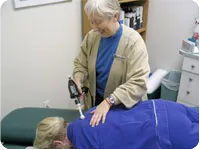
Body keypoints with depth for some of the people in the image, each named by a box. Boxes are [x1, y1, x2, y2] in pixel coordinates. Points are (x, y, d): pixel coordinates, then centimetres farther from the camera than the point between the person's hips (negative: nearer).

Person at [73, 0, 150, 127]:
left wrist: (109, 101, -37)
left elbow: (138, 83, -29)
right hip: (96, 100, 4)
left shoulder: (133, 41, -24)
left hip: (123, 105, -4)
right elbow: (81, 64, 4)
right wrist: (78, 79, -18)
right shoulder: (91, 37, -8)